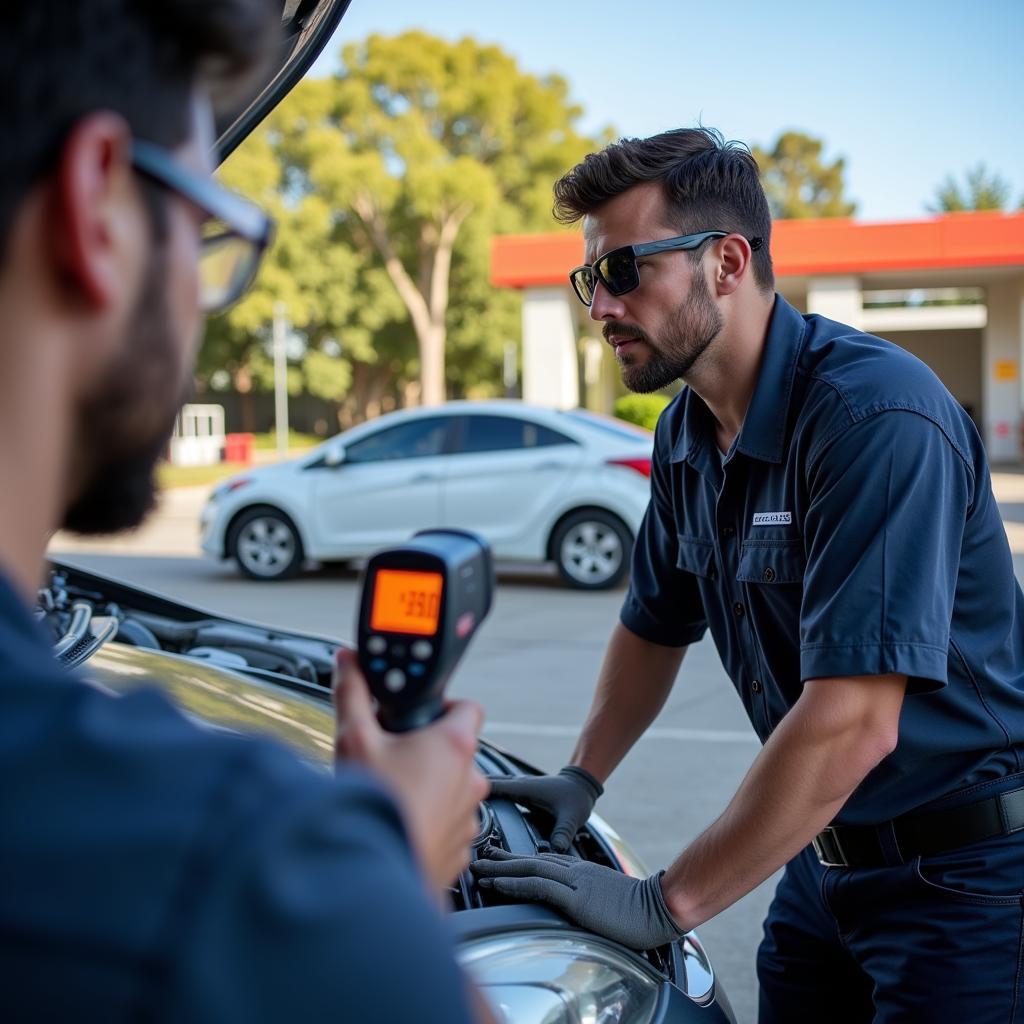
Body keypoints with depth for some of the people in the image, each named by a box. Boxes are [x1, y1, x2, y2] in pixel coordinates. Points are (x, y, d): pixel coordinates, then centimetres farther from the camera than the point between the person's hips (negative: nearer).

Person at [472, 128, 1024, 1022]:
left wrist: (667, 904, -27)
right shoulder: (689, 432, 3)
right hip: (825, 856, 8)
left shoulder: (877, 414, -26)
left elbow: (851, 724, -32)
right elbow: (654, 628, 19)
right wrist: (584, 776, 11)